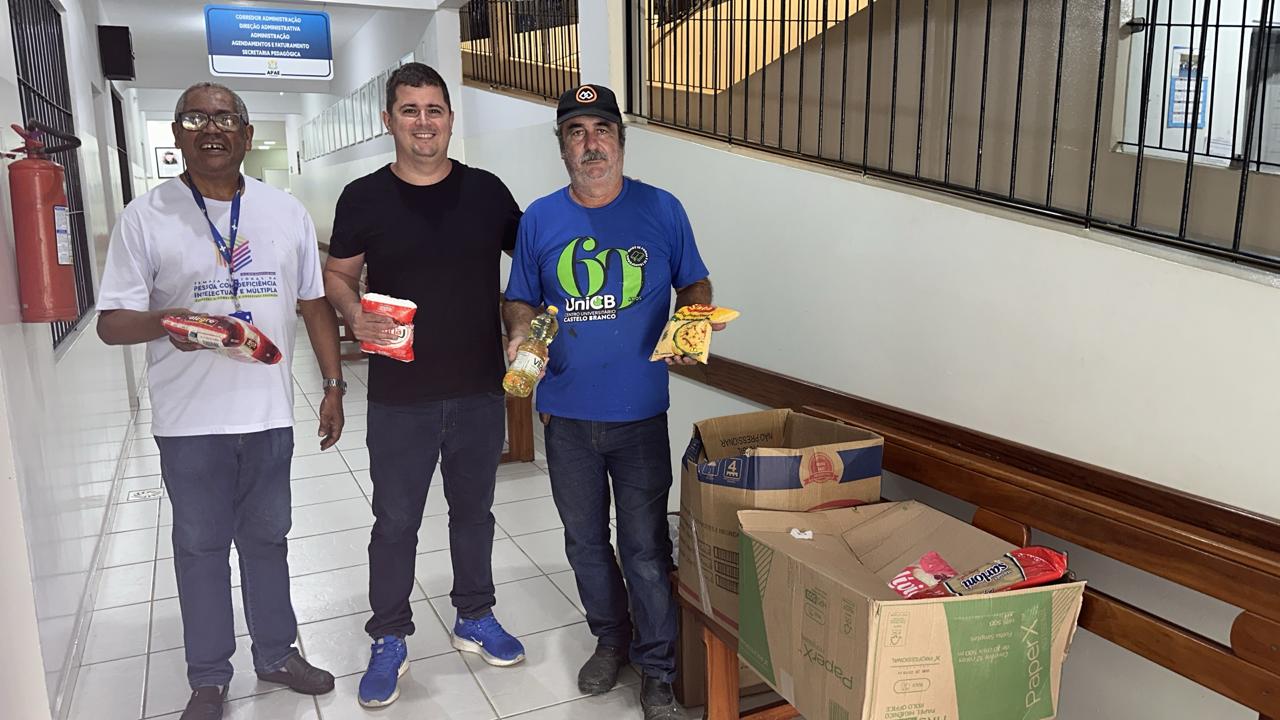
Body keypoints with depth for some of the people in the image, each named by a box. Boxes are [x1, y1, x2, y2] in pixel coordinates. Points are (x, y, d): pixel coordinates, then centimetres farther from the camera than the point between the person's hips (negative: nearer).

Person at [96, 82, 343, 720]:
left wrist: (333, 386, 7)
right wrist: (165, 323, -27)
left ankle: (276, 654, 32)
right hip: (190, 421, -2)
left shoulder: (286, 212, 5)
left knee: (267, 539, 15)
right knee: (200, 545, 10)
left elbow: (315, 305, 10)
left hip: (268, 413, 2)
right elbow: (111, 321, -5)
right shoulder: (145, 217, -3)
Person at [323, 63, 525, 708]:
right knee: (395, 522, 9)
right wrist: (354, 315, -15)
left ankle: (474, 618, 37)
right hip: (400, 399, -1)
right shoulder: (364, 199, -3)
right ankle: (389, 641, 27)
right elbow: (336, 274, 7)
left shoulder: (486, 192, 0)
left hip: (480, 392, 2)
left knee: (474, 511, 17)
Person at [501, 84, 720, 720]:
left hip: (639, 411, -2)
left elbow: (695, 285, 8)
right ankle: (610, 639, 38)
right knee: (585, 540, 16)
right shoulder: (539, 218, 3)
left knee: (645, 547, 3)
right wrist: (519, 336, -12)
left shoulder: (661, 210, -2)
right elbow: (520, 300, 9)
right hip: (566, 412, 3)